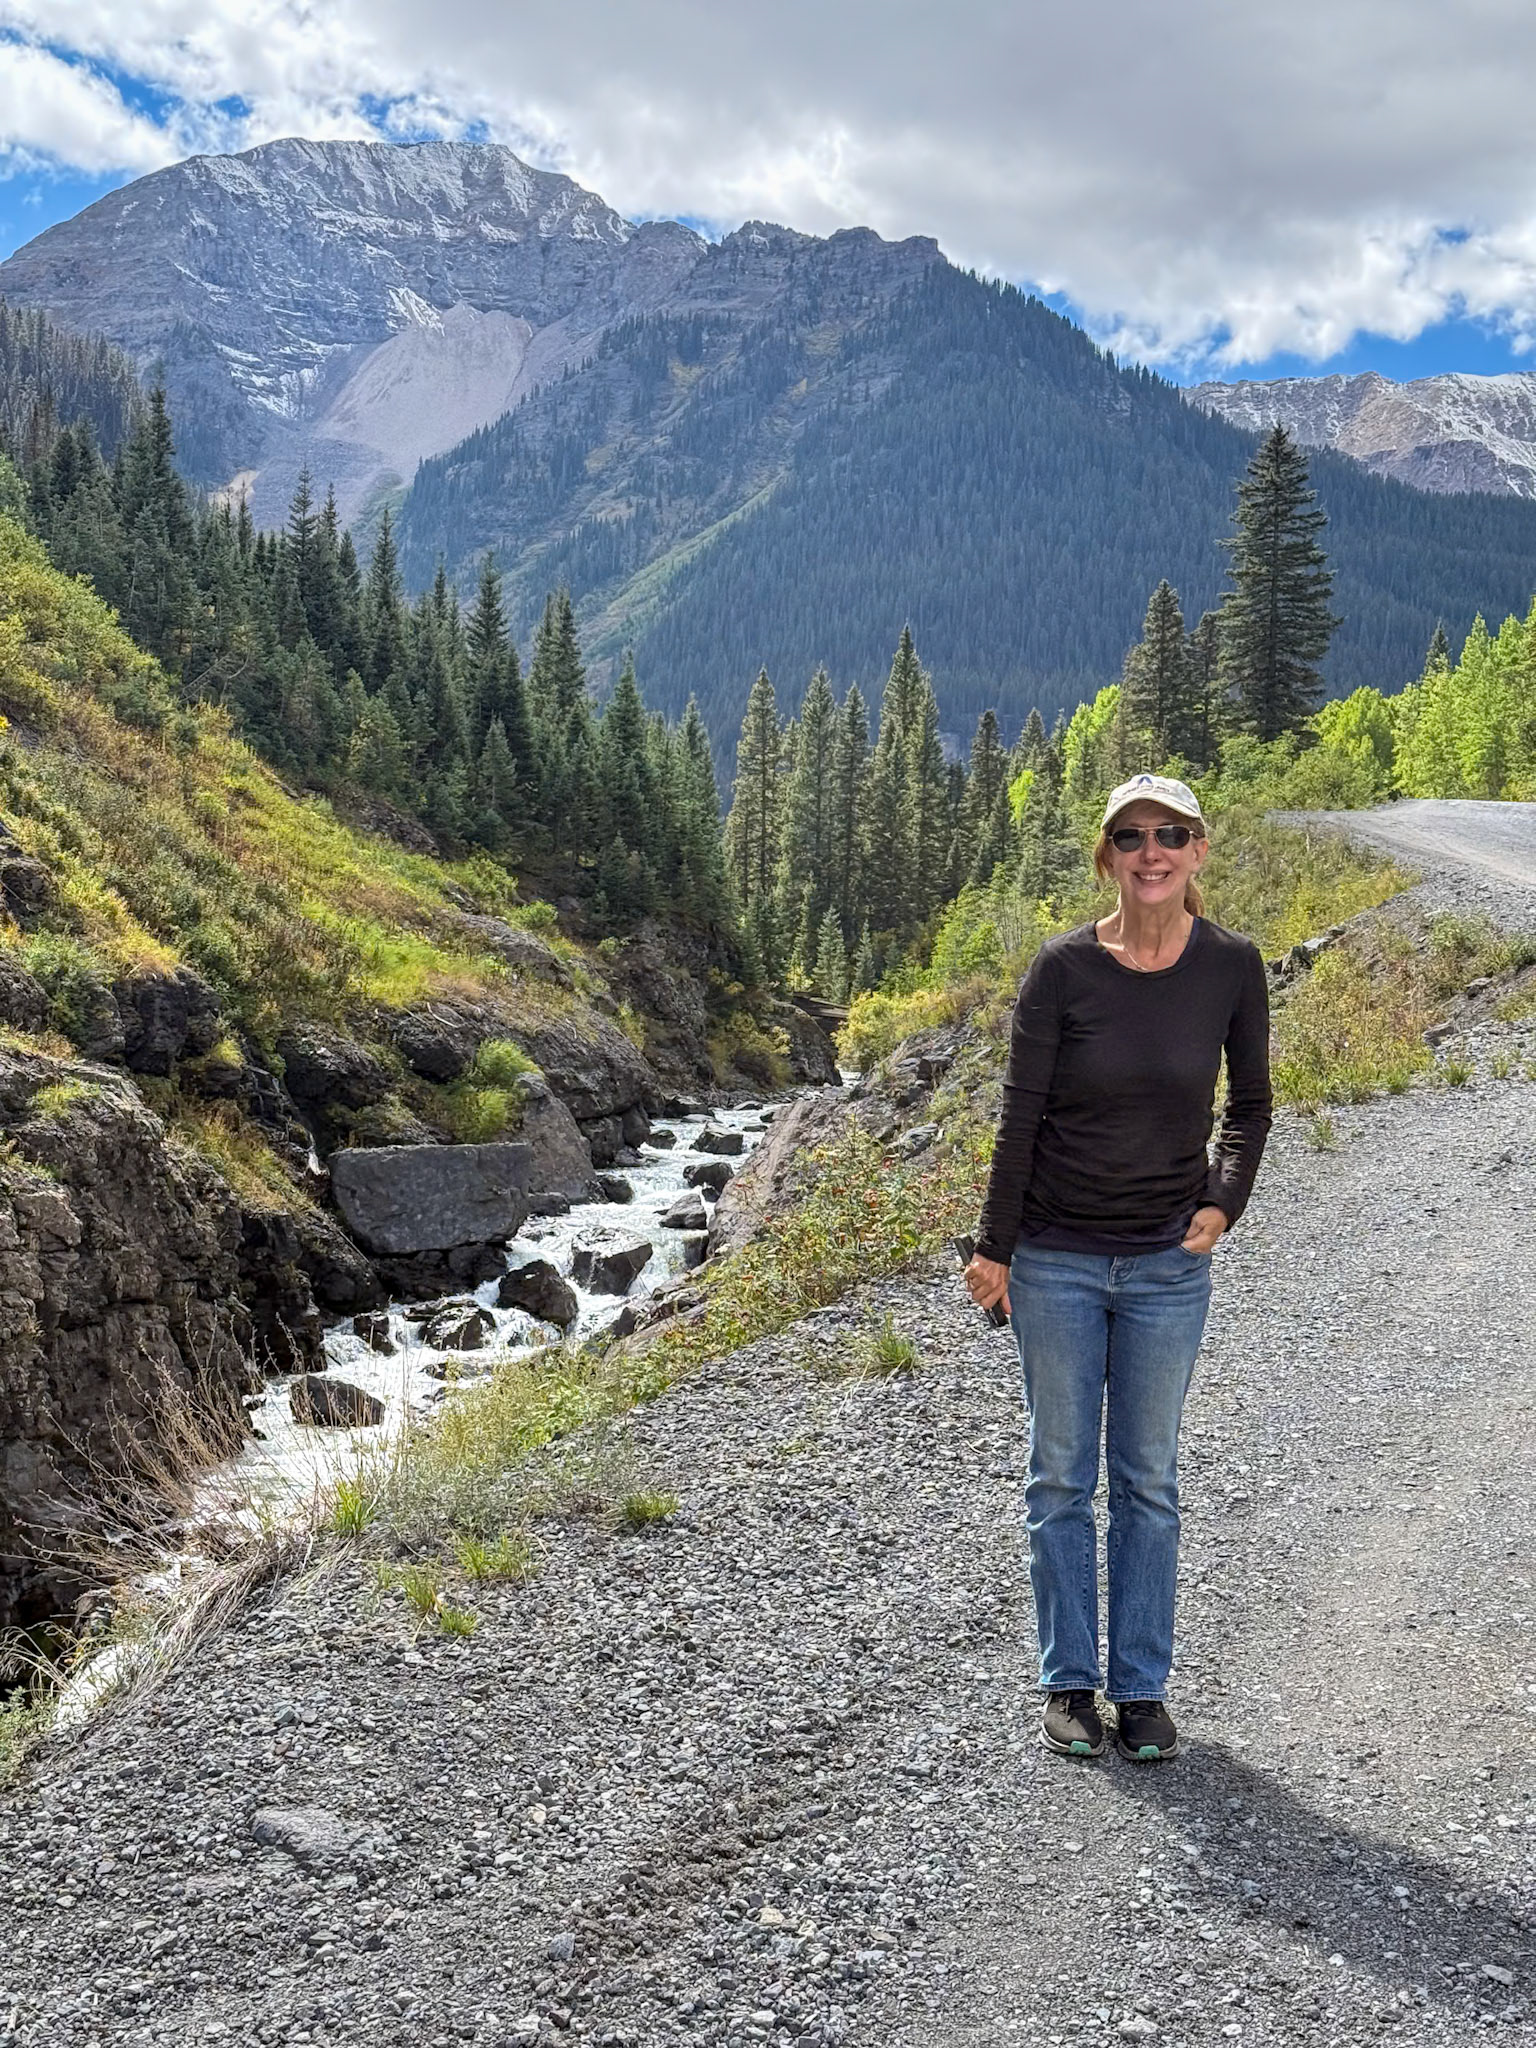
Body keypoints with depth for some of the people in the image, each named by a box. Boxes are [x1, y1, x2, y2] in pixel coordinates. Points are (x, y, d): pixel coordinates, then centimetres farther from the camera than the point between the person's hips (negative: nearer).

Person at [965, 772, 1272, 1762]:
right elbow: (1021, 1114, -6)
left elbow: (1250, 1104, 9)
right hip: (1058, 1261, -1)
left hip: (1169, 1265, 2)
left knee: (1150, 1480, 12)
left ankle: (1143, 1688, 25)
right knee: (1062, 1476, 9)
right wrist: (993, 1248, -4)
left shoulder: (1232, 965, -4)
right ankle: (1070, 1685, 24)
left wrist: (1224, 1203, -3)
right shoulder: (1065, 967, -10)